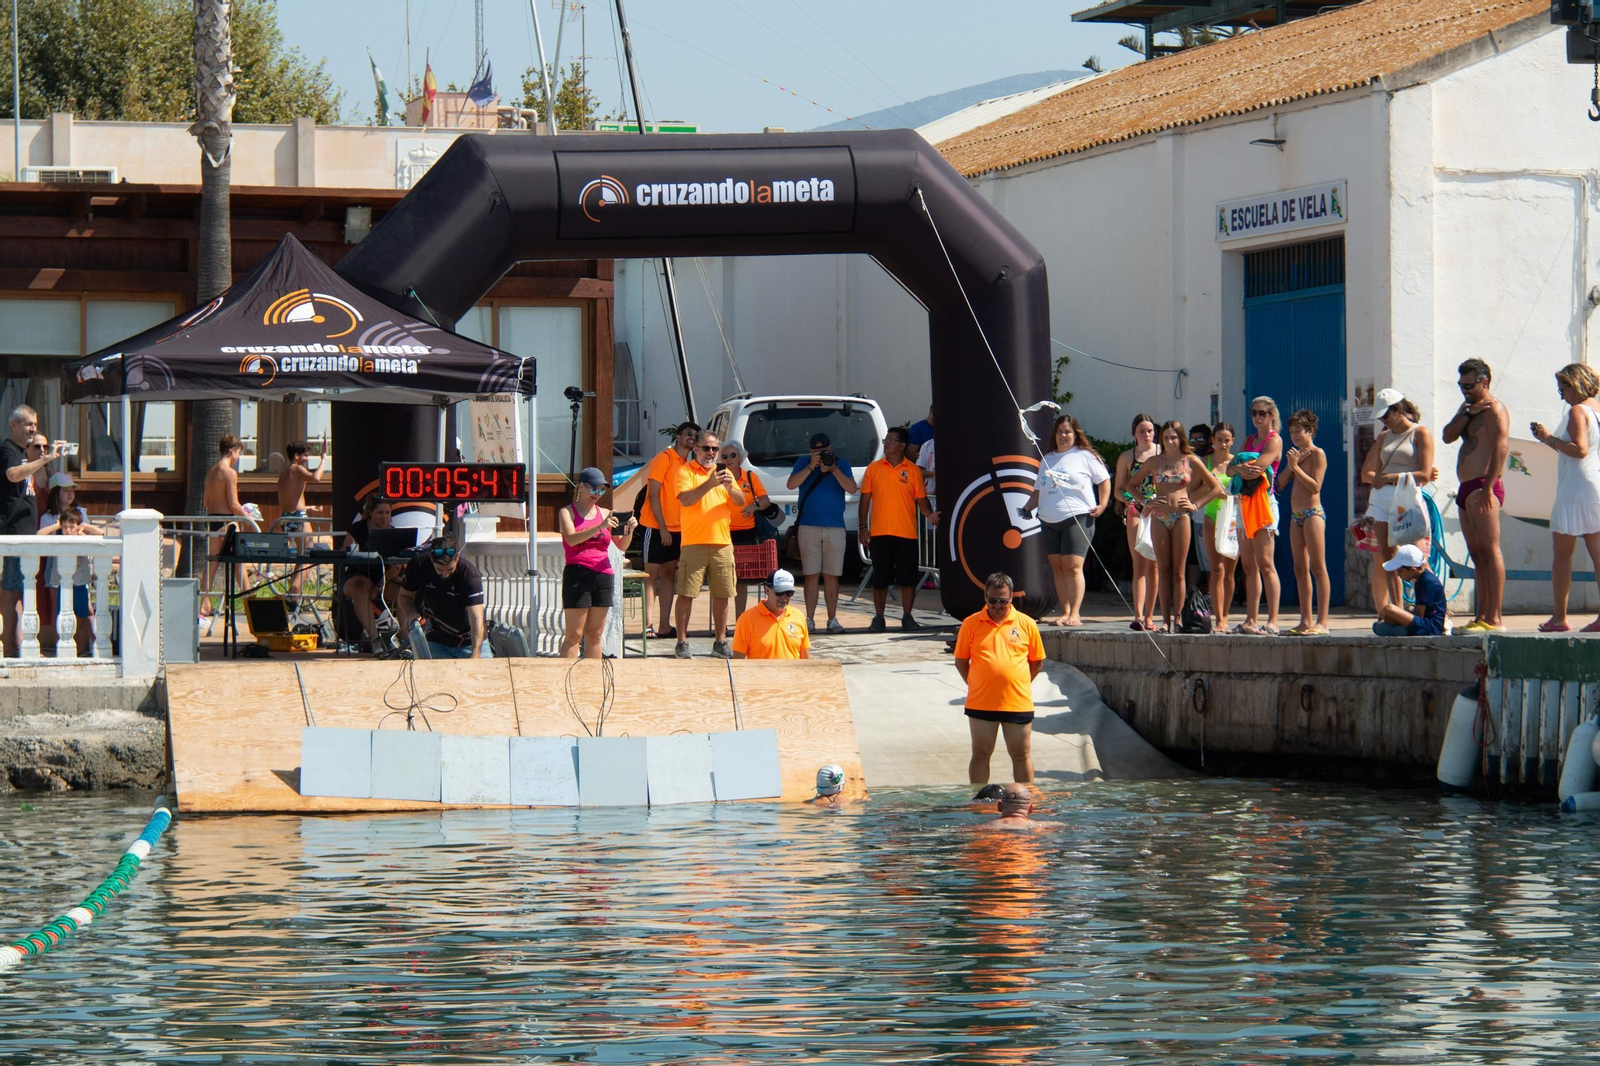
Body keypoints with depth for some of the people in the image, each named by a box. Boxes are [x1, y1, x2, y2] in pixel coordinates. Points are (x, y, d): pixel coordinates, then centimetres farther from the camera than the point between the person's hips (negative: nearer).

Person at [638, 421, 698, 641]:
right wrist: (662, 528, -16)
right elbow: (653, 494, -14)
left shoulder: (687, 464, 12)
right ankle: (648, 625, -6)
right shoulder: (664, 458, -11)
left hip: (676, 528, 7)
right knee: (652, 574, -5)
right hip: (656, 525, -7)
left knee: (669, 574, 7)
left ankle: (664, 625, 9)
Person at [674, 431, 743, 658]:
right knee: (686, 594, -5)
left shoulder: (724, 472, 16)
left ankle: (720, 642, 15)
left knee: (722, 595, 6)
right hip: (694, 543, -5)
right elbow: (685, 499, -16)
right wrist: (709, 484, -26)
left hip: (722, 543, 5)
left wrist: (730, 487, -13)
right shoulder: (686, 471, 0)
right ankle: (682, 643, 0)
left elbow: (740, 502, 8)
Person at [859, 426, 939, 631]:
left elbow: (921, 498, 5)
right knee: (880, 578, 3)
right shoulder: (874, 469, 7)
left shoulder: (913, 470, 4)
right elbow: (865, 499, 9)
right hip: (879, 533, 1)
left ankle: (907, 617, 10)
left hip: (907, 533, -1)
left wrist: (929, 515, -14)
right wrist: (863, 526, 3)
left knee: (908, 577, 0)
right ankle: (879, 618, 13)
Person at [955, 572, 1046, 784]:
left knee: (1022, 755, 7)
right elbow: (961, 660, 7)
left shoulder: (1026, 624, 1)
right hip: (981, 703, 0)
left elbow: (1037, 661, 10)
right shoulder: (971, 624, 0)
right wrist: (975, 686, 0)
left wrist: (1019, 685, 4)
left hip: (1018, 702, 0)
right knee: (981, 755, 8)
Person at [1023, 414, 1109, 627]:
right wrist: (1027, 507, 8)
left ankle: (1075, 614, -16)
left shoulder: (1085, 456, 3)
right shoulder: (1047, 459, 19)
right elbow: (1038, 490, 24)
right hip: (1049, 521, 6)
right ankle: (1065, 612, 9)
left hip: (1077, 518, -6)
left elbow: (1104, 480, 4)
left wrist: (1102, 505, -8)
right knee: (1057, 567, 5)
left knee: (1073, 566, -14)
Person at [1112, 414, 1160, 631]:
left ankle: (1149, 616, 7)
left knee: (1152, 565, 1)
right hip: (1135, 511, 0)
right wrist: (1129, 498, -8)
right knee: (1139, 563, -10)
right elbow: (1118, 489, 12)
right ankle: (1138, 615, -19)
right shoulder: (1126, 458, 9)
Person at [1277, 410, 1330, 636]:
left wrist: (1296, 466, -16)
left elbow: (1315, 485, -15)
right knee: (1300, 569, 7)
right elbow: (1280, 484, 11)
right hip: (1296, 515, 8)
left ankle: (1322, 622, -13)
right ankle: (1305, 621, 8)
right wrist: (1290, 464, -2)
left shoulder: (1317, 454, -5)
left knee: (1317, 567, -10)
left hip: (1312, 512, -8)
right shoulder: (1296, 454, 17)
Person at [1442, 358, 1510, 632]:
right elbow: (1448, 436, 9)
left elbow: (1501, 447, -18)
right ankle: (1482, 617, 11)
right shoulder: (1467, 408, 22)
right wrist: (1467, 414, -6)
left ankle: (1495, 619, -18)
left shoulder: (1494, 409, -7)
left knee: (1489, 550, -13)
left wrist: (1487, 486, -25)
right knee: (1477, 555, 9)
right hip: (1466, 489, 10)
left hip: (1483, 487, -10)